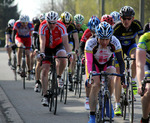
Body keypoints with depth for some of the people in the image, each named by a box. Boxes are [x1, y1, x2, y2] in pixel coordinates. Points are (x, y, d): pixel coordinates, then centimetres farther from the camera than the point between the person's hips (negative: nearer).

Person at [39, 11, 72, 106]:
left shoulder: (61, 26, -27)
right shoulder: (43, 26, -27)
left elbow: (65, 42, -33)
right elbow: (42, 42, -35)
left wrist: (69, 53, -48)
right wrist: (42, 53, -51)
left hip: (58, 46, 0)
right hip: (47, 48, 0)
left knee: (63, 59, -32)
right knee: (45, 70, -10)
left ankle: (59, 77, -3)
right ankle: (45, 96, -6)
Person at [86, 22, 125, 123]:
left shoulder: (115, 42, -29)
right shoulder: (91, 43, -33)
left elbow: (120, 60, -24)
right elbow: (89, 61, -37)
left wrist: (123, 76, -33)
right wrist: (88, 76, -50)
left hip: (107, 65, 1)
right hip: (94, 64, -1)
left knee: (110, 79, -29)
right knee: (95, 86, -21)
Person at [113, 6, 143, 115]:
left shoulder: (137, 24, -24)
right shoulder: (116, 28, -29)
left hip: (130, 46, 1)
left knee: (136, 58, -36)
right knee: (118, 76, -9)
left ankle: (133, 81, -13)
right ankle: (117, 105, -4)